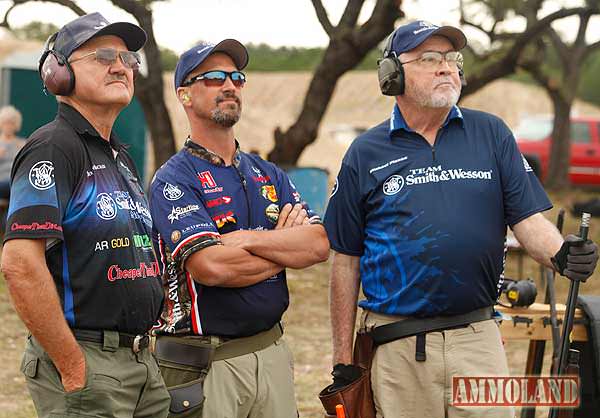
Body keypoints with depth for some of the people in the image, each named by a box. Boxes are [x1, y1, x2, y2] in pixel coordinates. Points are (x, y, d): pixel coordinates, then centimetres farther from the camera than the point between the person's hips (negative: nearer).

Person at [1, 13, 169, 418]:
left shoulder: (121, 157, 18)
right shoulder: (53, 146, -11)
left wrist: (144, 345, 12)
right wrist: (73, 368, -20)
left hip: (142, 361, 9)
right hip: (86, 365, -9)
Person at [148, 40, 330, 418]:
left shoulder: (268, 174, 14)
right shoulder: (174, 180, -7)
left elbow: (320, 244, 0)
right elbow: (210, 266, -21)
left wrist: (248, 239, -14)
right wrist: (287, 245, -6)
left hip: (272, 353, 6)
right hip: (206, 364, -6)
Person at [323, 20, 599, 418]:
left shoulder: (491, 134, 7)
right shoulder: (365, 154, 5)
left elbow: (528, 217, 2)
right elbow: (346, 259, 6)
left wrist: (561, 253, -21)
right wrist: (343, 357, 4)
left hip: (478, 339, 1)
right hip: (396, 350, -1)